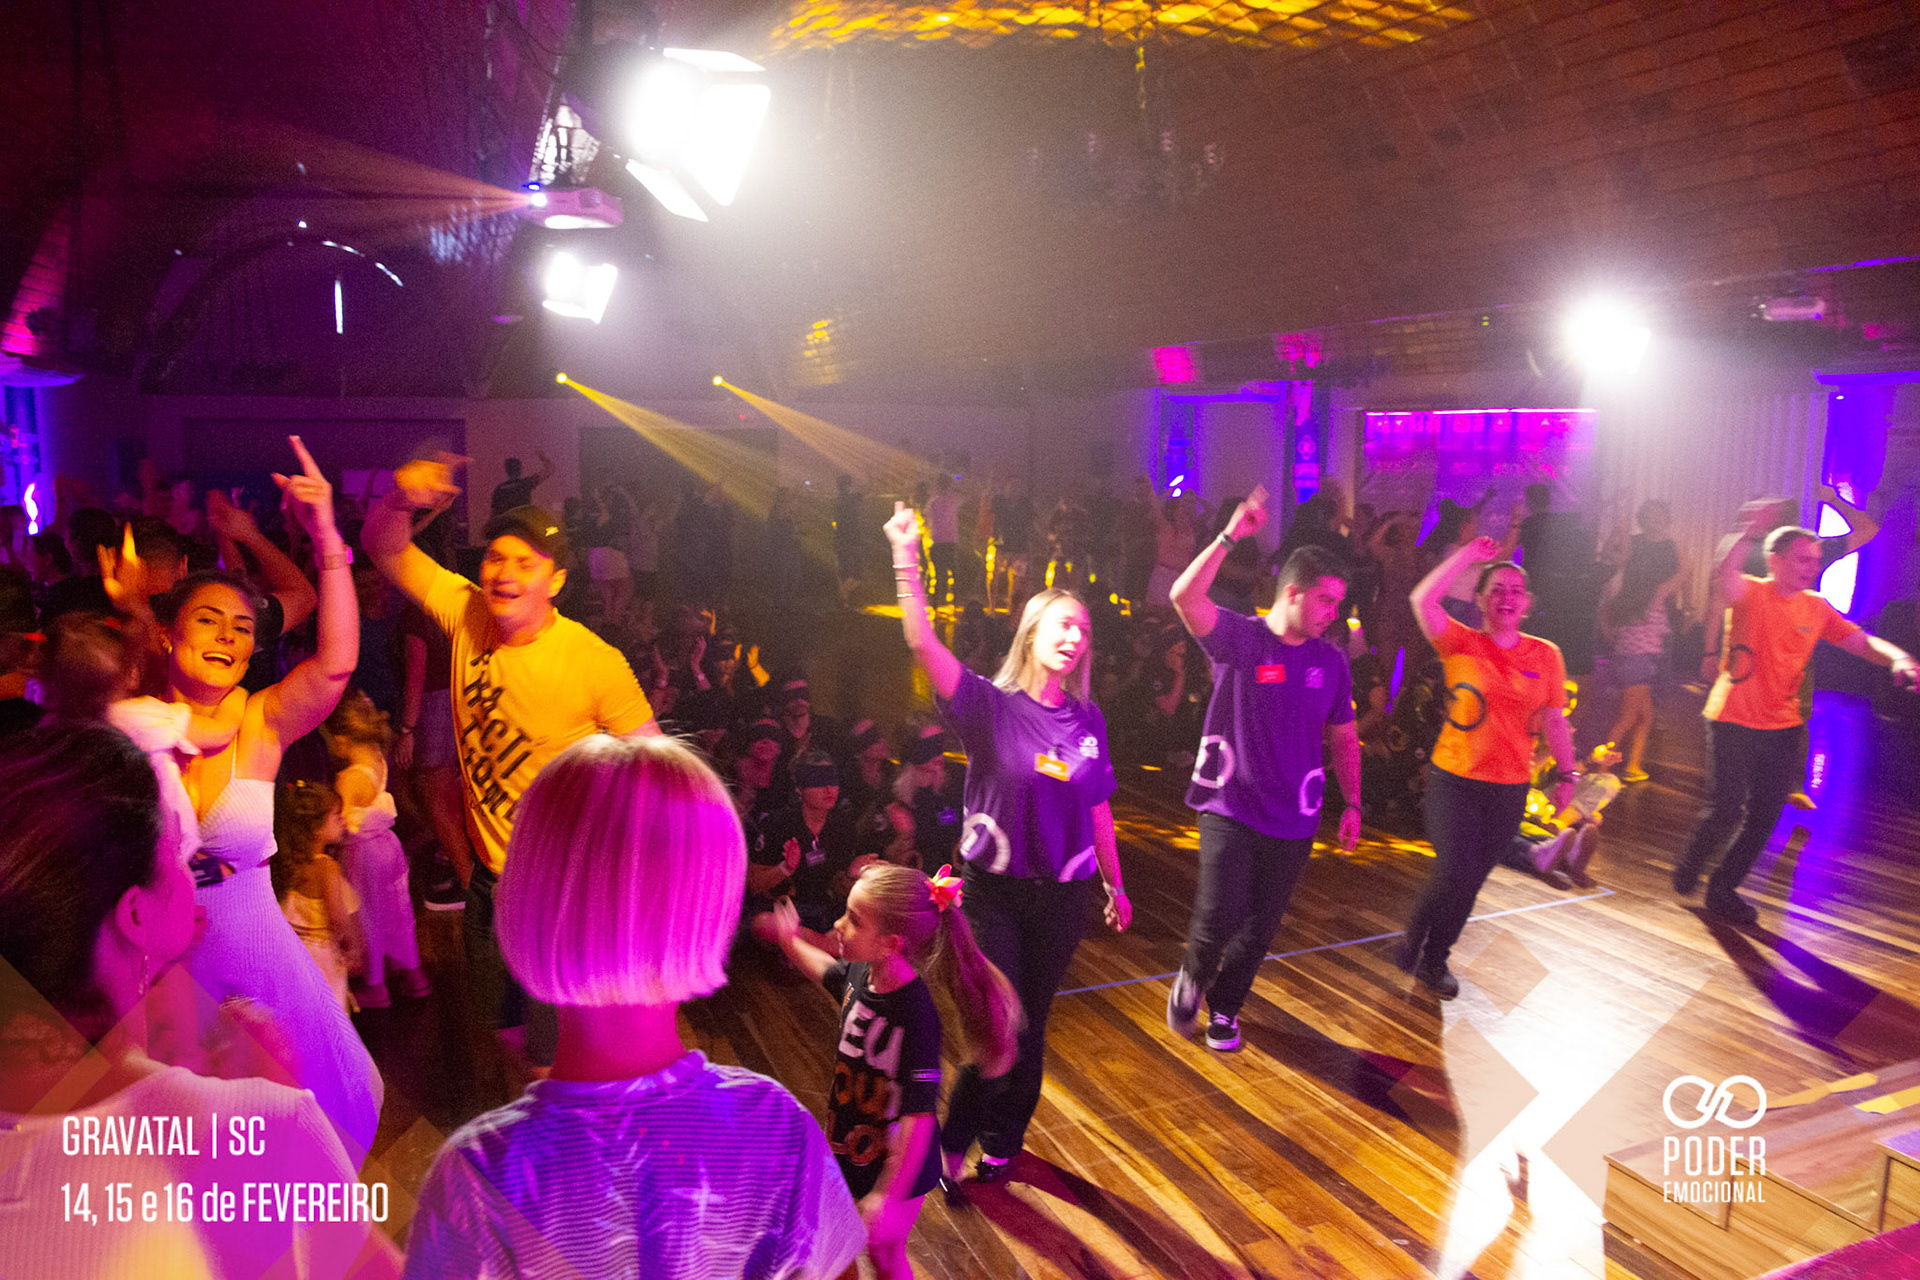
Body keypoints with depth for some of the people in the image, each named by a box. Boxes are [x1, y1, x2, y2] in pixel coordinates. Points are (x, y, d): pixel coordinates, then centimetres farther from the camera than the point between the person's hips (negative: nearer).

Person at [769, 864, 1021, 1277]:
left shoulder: (914, 1015, -36)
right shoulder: (861, 972, -13)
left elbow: (919, 1114, -33)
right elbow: (833, 973, 14)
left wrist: (887, 1195, -30)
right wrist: (792, 942, 27)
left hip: (896, 1163, -7)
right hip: (851, 1145, 7)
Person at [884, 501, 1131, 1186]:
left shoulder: (1087, 719, 2)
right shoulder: (990, 704, -10)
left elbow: (1096, 809, 12)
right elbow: (923, 644, -24)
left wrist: (1115, 885, 18)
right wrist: (907, 559, -31)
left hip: (1063, 896, 4)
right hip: (994, 889, -3)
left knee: (1030, 1027, 15)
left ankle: (1002, 1143, 37)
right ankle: (954, 1140, 24)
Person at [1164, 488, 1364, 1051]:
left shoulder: (1331, 660, 4)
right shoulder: (1239, 637, -9)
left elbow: (1344, 738, 14)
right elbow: (1185, 596, -27)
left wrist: (1352, 804, 9)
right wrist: (1230, 535, -34)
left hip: (1293, 819, 4)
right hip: (1230, 809, -4)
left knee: (1259, 930, 11)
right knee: (1219, 916, -13)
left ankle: (1225, 1006, 36)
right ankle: (1193, 977, 20)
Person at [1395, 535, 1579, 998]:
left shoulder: (1545, 655, 2)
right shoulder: (1461, 644, -5)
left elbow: (1554, 721, 7)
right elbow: (1423, 601, -21)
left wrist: (1566, 774, 4)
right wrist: (1465, 557, -16)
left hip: (1510, 788, 3)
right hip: (1454, 778, -3)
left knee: (1471, 881, 12)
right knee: (1453, 872, -14)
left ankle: (1435, 959, 32)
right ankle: (1414, 938, 16)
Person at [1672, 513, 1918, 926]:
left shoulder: (1816, 607, 6)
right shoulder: (1750, 593, -10)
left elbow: (1863, 642, 3)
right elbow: (1723, 579, -33)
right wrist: (1749, 534, -46)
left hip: (1784, 728, 6)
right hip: (1734, 721, -5)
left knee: (1764, 817, 7)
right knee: (1727, 810, -9)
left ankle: (1723, 889, 24)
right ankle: (1689, 868, 20)